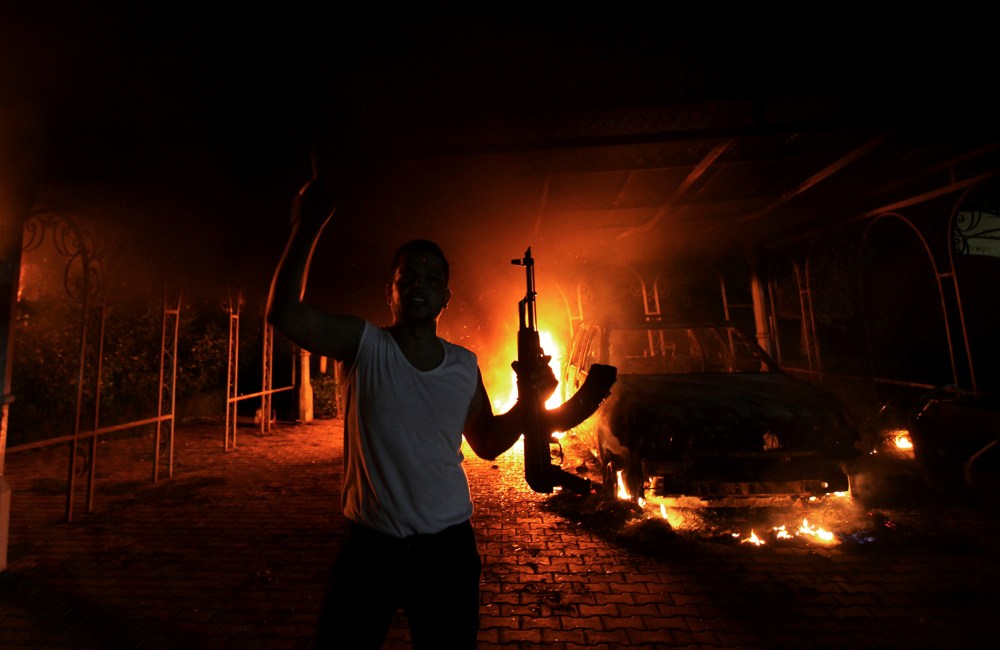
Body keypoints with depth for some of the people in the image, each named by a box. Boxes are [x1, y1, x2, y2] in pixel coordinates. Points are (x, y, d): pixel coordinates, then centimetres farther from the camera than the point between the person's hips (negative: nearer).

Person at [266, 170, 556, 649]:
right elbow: (284, 313, -25)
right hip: (368, 543, -2)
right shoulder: (364, 345, -11)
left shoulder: (465, 365, -3)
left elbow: (488, 444, 6)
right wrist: (307, 228, -28)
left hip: (446, 546, 3)